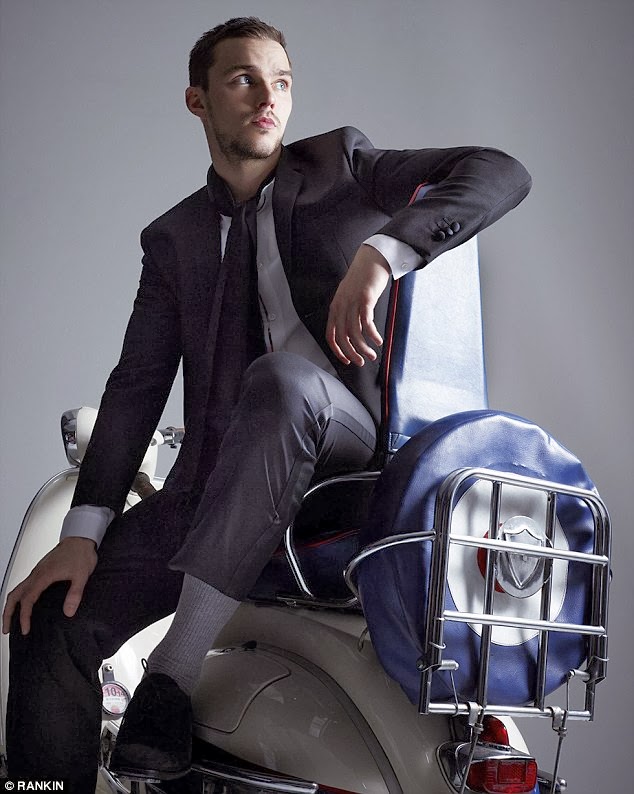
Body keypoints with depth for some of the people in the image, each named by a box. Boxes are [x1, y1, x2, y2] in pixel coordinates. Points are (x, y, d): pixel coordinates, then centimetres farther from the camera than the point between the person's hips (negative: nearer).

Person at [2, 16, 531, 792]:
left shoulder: (340, 162, 10)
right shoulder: (173, 237, 17)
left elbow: (502, 172, -3)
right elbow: (137, 383, 7)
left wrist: (378, 253, -21)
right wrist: (83, 529, -6)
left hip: (352, 449, -3)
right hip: (222, 488, 3)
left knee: (280, 377, -36)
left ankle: (171, 680, -30)